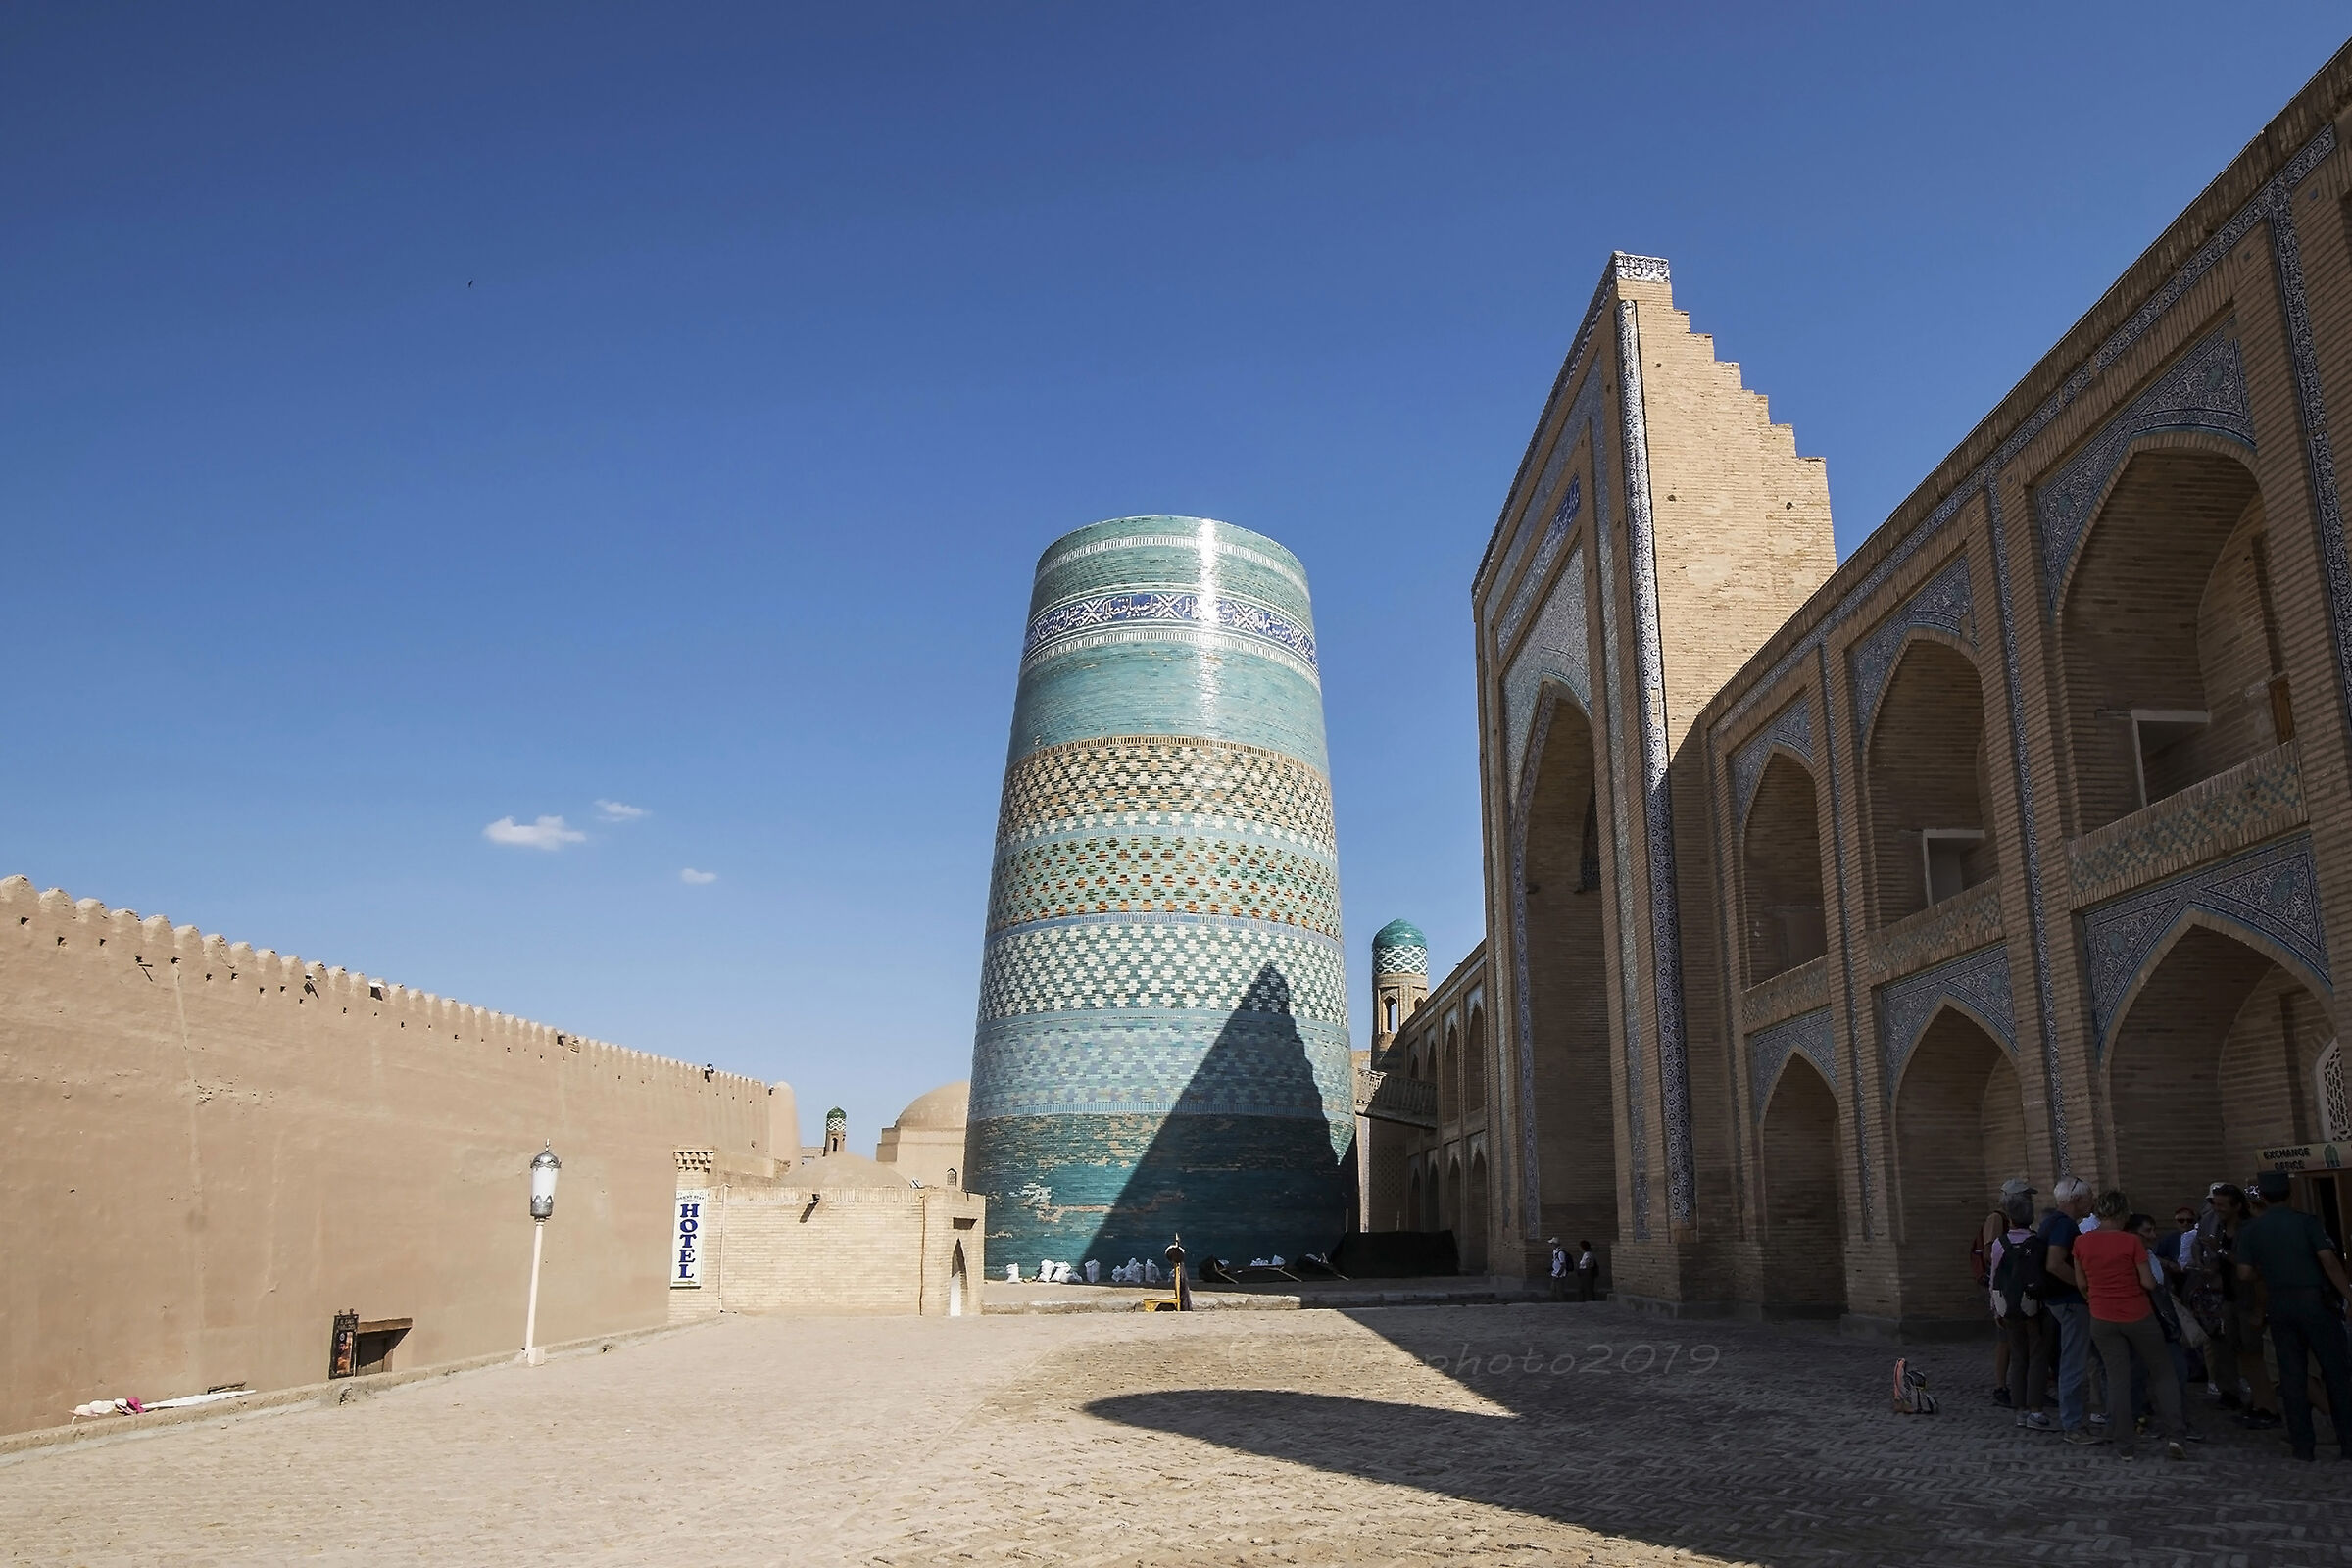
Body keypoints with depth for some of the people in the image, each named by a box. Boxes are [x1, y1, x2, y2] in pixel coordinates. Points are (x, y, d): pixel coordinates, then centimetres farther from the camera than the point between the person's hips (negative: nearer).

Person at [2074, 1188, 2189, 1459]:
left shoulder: (2081, 1242, -3)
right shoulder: (2132, 1242, -12)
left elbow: (2082, 1283, 4)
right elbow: (2148, 1283, -11)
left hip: (2102, 1318, 2)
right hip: (2137, 1315, -2)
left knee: (2117, 1378, 8)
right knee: (2161, 1373, 14)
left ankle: (2123, 1444, 9)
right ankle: (2173, 1436, 5)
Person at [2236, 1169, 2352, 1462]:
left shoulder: (2250, 1229, 3)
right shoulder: (2306, 1221, -3)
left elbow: (2245, 1275, 0)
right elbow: (2328, 1260, -14)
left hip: (2280, 1307, 2)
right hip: (2314, 1301, -2)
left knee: (2292, 1375, 6)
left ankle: (2302, 1445, 8)